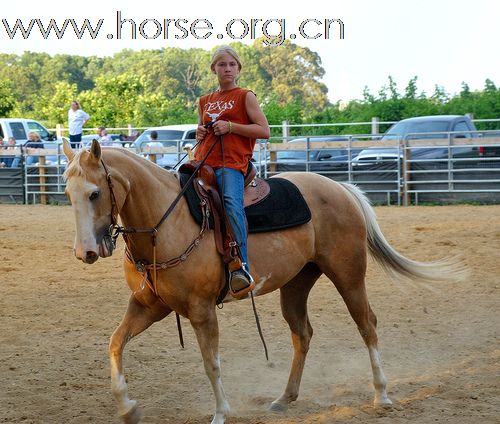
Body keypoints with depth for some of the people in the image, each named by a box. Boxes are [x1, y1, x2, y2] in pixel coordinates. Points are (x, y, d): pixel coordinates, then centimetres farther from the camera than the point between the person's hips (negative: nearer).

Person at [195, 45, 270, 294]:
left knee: (232, 202, -33)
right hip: (204, 162, 6)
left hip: (232, 164, -6)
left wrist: (230, 127, -10)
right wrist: (200, 133, 10)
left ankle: (241, 267, -40)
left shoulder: (245, 97, 7)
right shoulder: (205, 101, 22)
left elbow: (264, 130, -2)